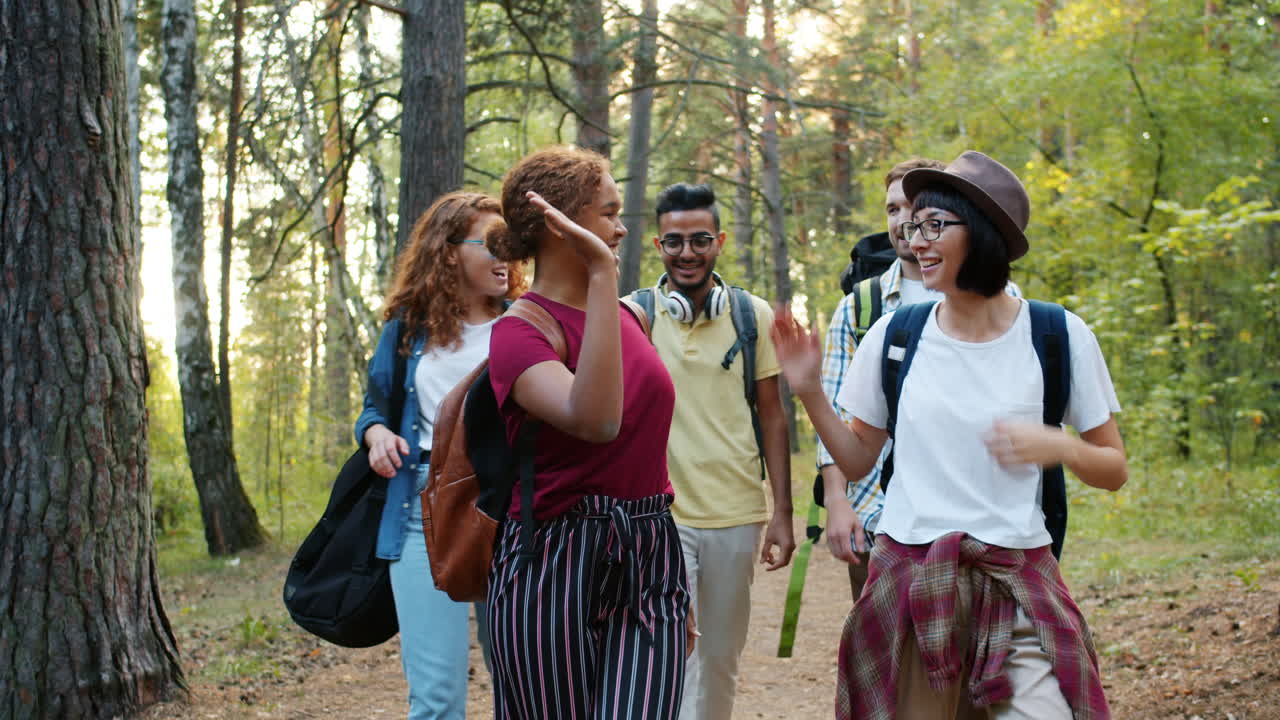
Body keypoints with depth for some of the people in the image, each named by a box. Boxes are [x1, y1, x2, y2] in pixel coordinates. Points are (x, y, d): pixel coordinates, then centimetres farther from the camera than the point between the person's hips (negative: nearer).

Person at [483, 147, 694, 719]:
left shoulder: (626, 317, 11)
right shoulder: (519, 332, -10)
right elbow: (595, 419, -30)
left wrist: (673, 586, 23)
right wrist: (602, 278, -29)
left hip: (647, 564, 5)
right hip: (553, 567, -5)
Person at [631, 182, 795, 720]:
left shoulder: (754, 316, 3)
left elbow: (771, 417, 6)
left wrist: (782, 513, 3)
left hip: (736, 514, 2)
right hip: (658, 514, -2)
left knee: (721, 659, 13)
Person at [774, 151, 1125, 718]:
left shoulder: (1059, 336, -3)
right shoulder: (895, 334, 2)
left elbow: (1115, 469, 4)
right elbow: (857, 460, 10)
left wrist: (1058, 447, -16)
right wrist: (809, 390, -4)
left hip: (1015, 584, -1)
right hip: (908, 578, 2)